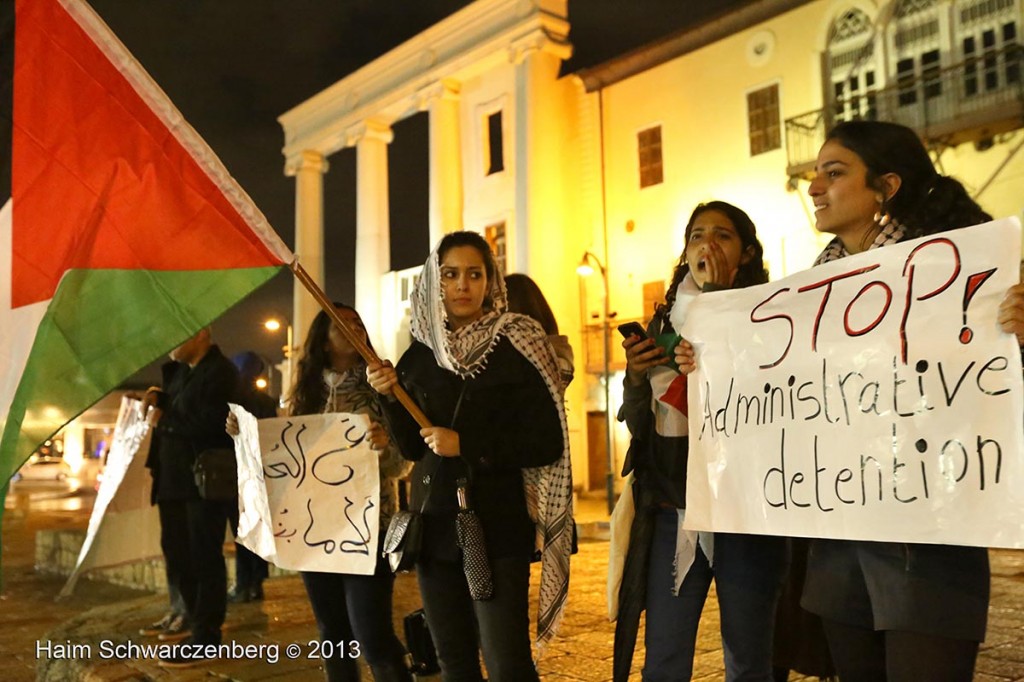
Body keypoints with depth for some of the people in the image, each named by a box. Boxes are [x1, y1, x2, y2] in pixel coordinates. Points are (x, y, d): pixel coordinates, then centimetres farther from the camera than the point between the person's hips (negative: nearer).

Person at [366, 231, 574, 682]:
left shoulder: (518, 347, -7)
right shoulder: (418, 355, 7)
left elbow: (548, 442, -11)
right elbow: (413, 448, 9)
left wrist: (466, 444, -17)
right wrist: (390, 397, -7)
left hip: (497, 526, -5)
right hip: (433, 523, 5)